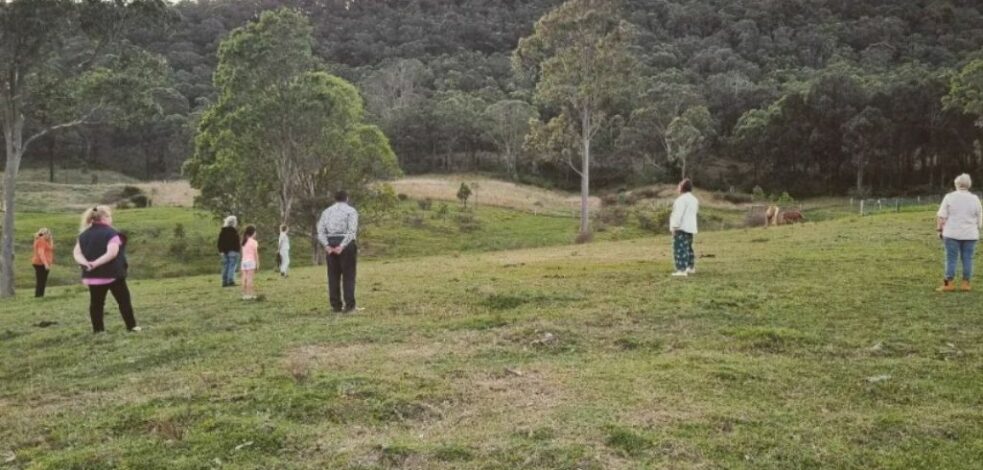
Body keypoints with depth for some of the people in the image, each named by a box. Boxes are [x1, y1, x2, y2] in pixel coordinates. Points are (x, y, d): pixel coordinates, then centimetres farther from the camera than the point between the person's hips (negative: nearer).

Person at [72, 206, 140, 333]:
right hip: (112, 274, -5)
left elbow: (76, 252, 1)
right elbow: (112, 253, -25)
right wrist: (96, 263, -23)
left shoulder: (84, 234, 9)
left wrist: (85, 263, -14)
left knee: (96, 303, 9)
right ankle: (131, 326, 8)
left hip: (93, 275, 5)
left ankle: (98, 329, 10)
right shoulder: (110, 233, -11)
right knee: (124, 300, 6)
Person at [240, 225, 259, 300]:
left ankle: (244, 294, 6)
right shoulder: (254, 242, -5)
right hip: (251, 261, -6)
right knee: (250, 278, -7)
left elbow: (243, 253, 12)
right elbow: (256, 253, -7)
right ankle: (250, 294, -9)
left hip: (244, 261, 6)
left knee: (244, 278, 4)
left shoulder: (244, 242, 14)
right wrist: (257, 263, -3)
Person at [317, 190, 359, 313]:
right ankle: (349, 305, -4)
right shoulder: (351, 210, 3)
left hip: (330, 244, 4)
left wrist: (327, 246, -8)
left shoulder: (326, 211, 15)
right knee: (348, 275, 0)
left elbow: (320, 231, 2)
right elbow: (352, 230, -13)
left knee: (333, 275, 9)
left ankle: (336, 305, 8)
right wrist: (342, 246, -18)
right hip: (346, 243, -4)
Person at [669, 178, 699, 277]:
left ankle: (682, 270, -16)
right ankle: (691, 267, 31)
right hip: (691, 227, 10)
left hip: (682, 228, -10)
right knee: (688, 247, 21)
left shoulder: (682, 199, -15)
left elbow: (678, 213, -21)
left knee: (680, 248, -10)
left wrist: (674, 226, -20)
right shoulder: (694, 199, 15)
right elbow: (696, 211, 21)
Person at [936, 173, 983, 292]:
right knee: (967, 259, 6)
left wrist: (940, 229, 3)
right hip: (970, 234, 2)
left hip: (952, 233, -2)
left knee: (951, 258, 0)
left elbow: (942, 216, -6)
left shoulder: (949, 197, -4)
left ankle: (949, 283, 0)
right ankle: (966, 284, 8)